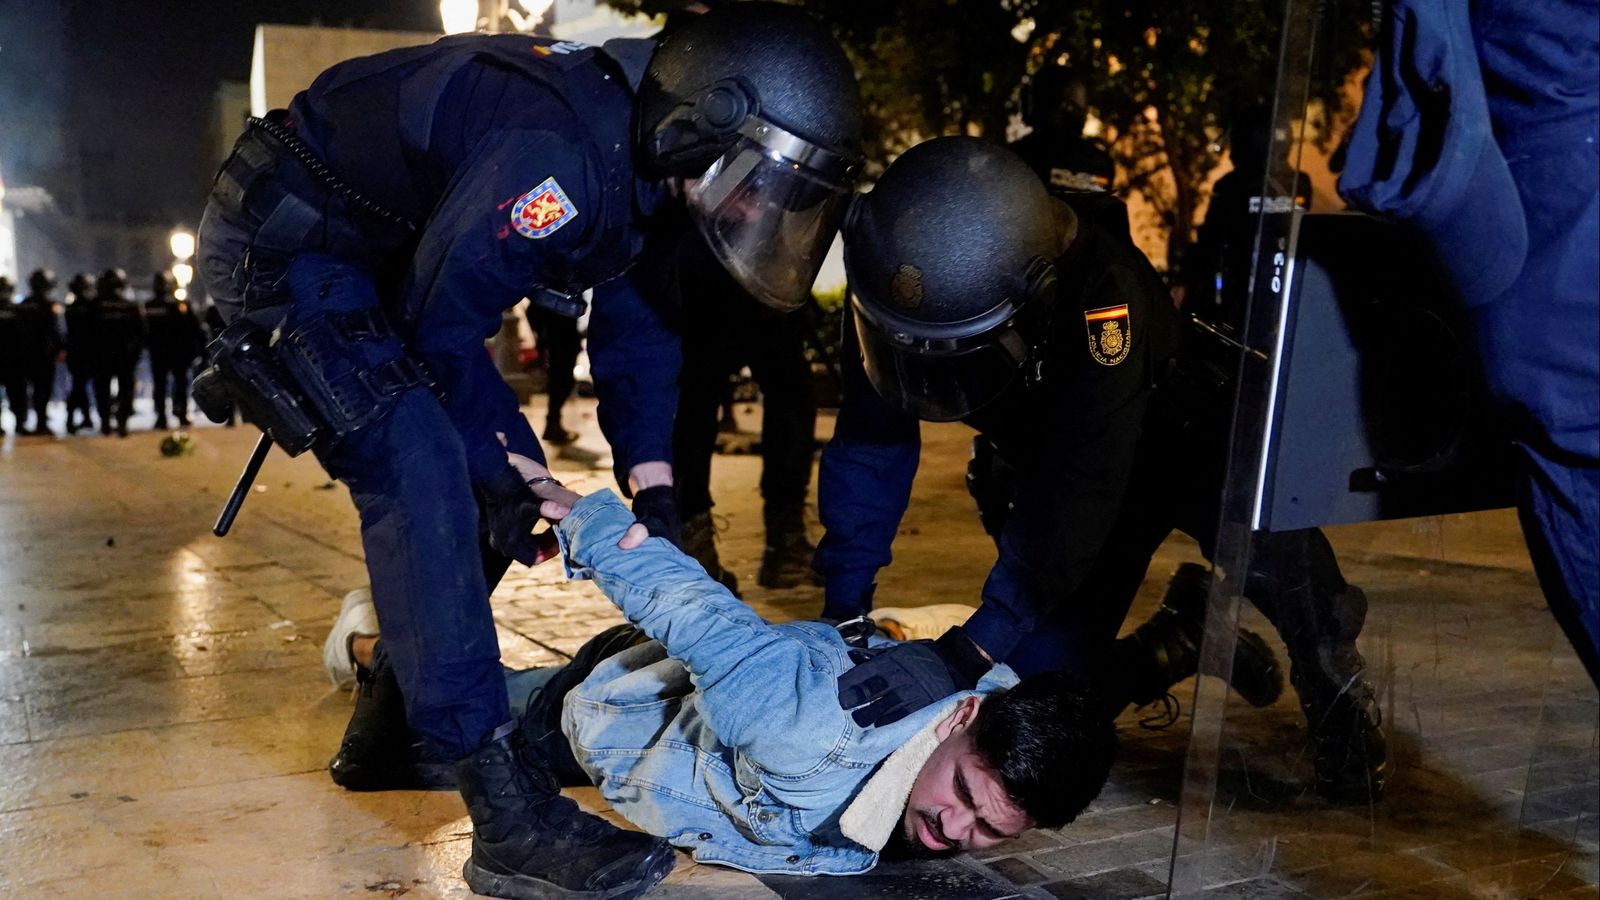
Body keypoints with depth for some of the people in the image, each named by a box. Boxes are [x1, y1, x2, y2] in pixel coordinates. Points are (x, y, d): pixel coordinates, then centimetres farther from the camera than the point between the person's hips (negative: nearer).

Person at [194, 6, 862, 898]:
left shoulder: (636, 150, -3)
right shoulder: (558, 158, -33)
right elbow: (439, 325, -23)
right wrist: (514, 472, -14)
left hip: (364, 254, 10)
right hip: (280, 247, -10)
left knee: (453, 483, 11)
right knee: (423, 479, -22)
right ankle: (506, 818, -21)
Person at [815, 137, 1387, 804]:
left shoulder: (1100, 297, -41)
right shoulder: (893, 286, -25)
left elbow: (1074, 499, -43)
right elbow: (870, 447, -14)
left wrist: (964, 656, -48)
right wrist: (841, 612, -17)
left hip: (1183, 440, -5)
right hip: (1041, 465, 5)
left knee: (1268, 545, -37)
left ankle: (1337, 698, -8)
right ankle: (1188, 639, 23)